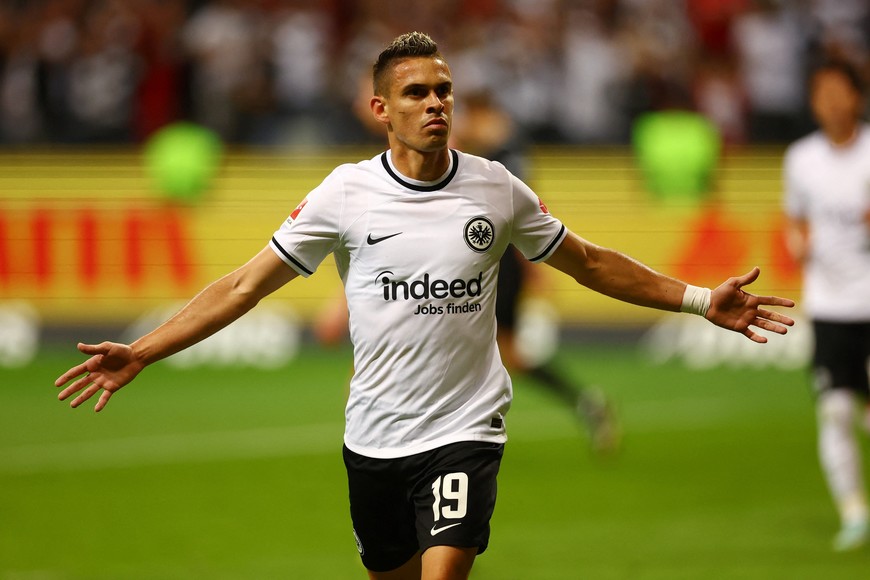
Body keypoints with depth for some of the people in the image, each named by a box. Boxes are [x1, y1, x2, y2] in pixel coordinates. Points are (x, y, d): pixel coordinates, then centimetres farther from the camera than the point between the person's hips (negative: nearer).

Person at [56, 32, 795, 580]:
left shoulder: (497, 189, -1)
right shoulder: (346, 193, -4)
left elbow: (587, 262, 14)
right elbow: (246, 286, -1)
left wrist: (701, 300, 12)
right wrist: (138, 354, -9)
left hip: (465, 430, -1)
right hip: (375, 438, 1)